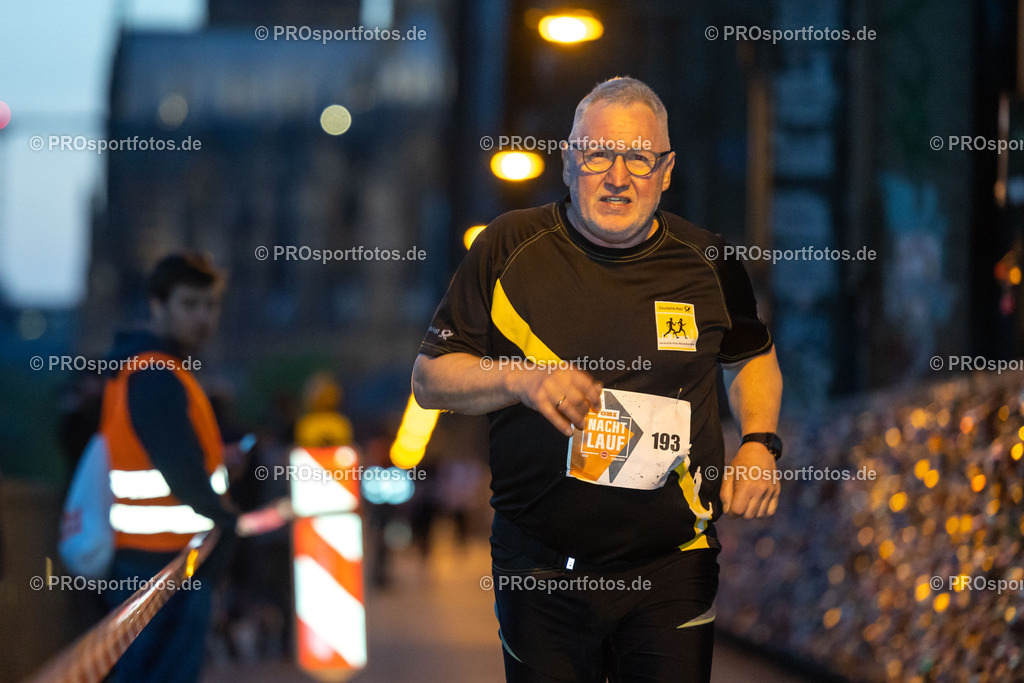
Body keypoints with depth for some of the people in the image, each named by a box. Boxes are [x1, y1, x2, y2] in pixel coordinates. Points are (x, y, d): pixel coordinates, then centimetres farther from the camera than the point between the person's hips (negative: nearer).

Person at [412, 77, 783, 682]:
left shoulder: (706, 262, 2)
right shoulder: (510, 248, -2)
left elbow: (753, 357, 21)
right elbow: (430, 379, 0)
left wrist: (760, 444, 2)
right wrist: (520, 379, -18)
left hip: (673, 566, 1)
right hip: (540, 572, 0)